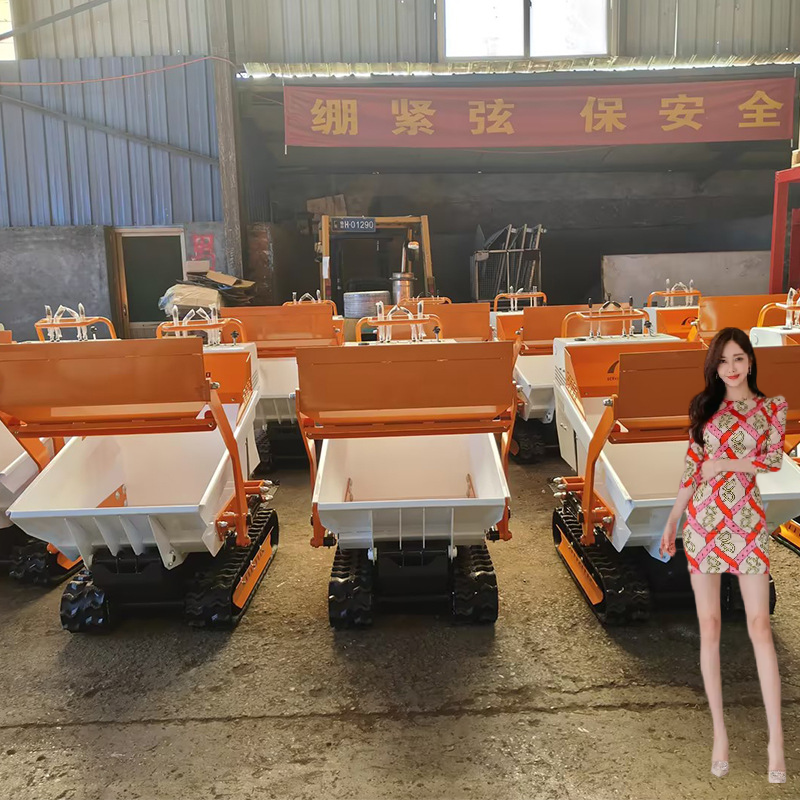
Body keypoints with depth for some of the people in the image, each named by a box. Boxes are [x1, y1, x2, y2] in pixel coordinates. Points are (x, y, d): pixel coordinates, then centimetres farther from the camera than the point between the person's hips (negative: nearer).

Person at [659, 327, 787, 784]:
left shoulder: (773, 407, 7)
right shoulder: (705, 407, 10)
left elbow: (775, 460, -3)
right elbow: (692, 467, 9)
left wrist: (724, 463, -8)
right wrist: (672, 521, 6)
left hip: (747, 521, -2)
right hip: (703, 519, 2)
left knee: (760, 626, -5)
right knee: (709, 627, 3)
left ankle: (776, 739, 3)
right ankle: (720, 732, 12)